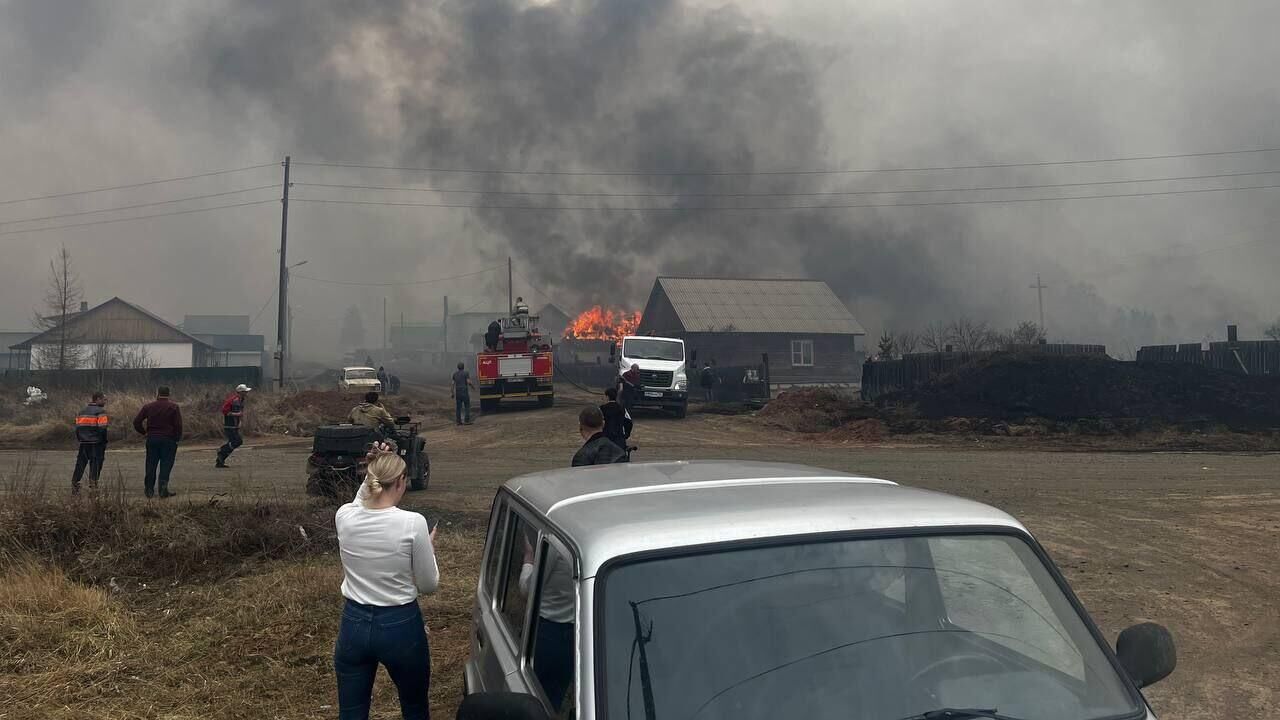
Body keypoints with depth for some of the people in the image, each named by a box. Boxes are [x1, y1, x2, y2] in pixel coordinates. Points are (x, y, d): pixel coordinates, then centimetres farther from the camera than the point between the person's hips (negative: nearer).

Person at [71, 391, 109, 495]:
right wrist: (104, 441, -6)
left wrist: (80, 439, 18)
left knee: (80, 465, 11)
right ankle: (93, 487, -3)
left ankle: (74, 488, 12)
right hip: (96, 443, -6)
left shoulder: (82, 412, 14)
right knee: (95, 466, -1)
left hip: (84, 443, 6)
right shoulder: (101, 411, -9)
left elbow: (77, 427, 12)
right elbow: (102, 428, -16)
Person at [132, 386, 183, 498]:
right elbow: (178, 425, -9)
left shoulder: (148, 406, 5)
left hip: (152, 439, 2)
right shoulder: (174, 407, -3)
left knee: (151, 465, 10)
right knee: (166, 465, -1)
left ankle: (149, 490, 14)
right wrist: (177, 439, 0)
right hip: (168, 439, -2)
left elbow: (136, 421, 1)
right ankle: (163, 490, -8)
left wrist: (143, 432, 11)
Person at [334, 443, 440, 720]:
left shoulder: (344, 517, -9)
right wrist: (429, 548, 10)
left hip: (354, 625, 3)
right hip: (401, 626, -3)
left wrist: (374, 470, 10)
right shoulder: (412, 523, -19)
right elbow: (428, 585, -7)